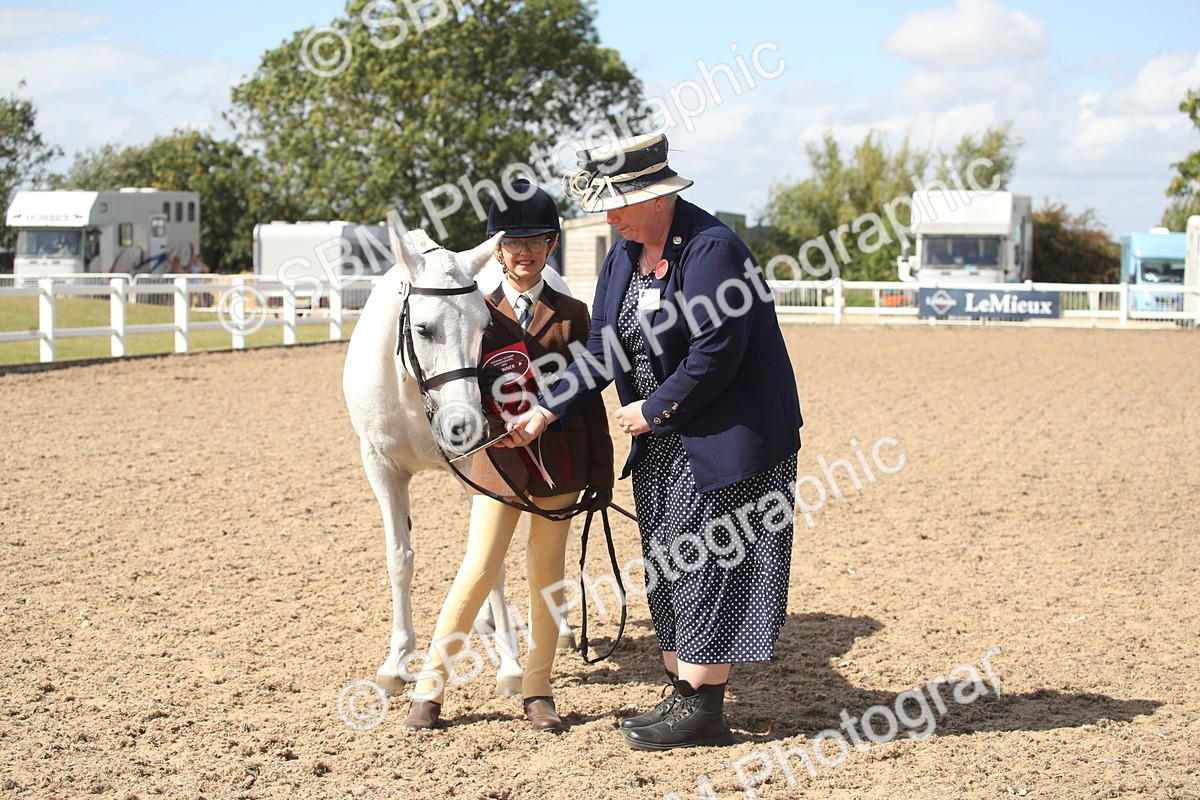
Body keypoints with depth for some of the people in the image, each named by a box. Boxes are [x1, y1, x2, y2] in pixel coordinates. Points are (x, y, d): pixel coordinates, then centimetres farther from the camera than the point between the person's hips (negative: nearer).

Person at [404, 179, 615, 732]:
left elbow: (590, 397, 6)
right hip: (499, 460, -1)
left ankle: (537, 689, 19)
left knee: (547, 574, 8)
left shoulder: (571, 314, 5)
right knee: (479, 571, -4)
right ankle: (430, 687, 8)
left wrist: (601, 473, 3)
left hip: (559, 463, 2)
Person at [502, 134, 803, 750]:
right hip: (663, 445, 9)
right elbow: (602, 351, 9)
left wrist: (653, 410, -14)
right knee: (668, 569, 13)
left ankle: (702, 710, 6)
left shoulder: (711, 250, -20)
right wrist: (546, 412, 1)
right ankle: (683, 695, 23)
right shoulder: (622, 258, 6)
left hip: (724, 439, -9)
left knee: (706, 566, -3)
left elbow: (713, 357, -23)